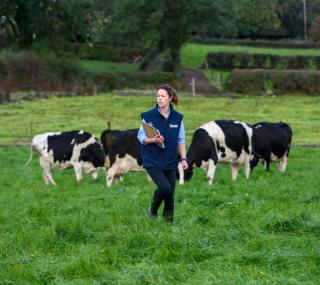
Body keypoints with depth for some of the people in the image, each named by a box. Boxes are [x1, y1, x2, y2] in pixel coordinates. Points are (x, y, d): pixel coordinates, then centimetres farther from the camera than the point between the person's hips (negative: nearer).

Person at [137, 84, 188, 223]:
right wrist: (153, 140, -20)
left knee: (170, 194, 2)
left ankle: (169, 221, 16)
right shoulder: (148, 116, -6)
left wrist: (184, 159, 0)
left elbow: (181, 140, 8)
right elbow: (140, 136, -1)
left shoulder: (177, 118, 2)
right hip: (152, 160, -3)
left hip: (170, 161, 3)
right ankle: (153, 210, 6)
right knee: (165, 187, -20)